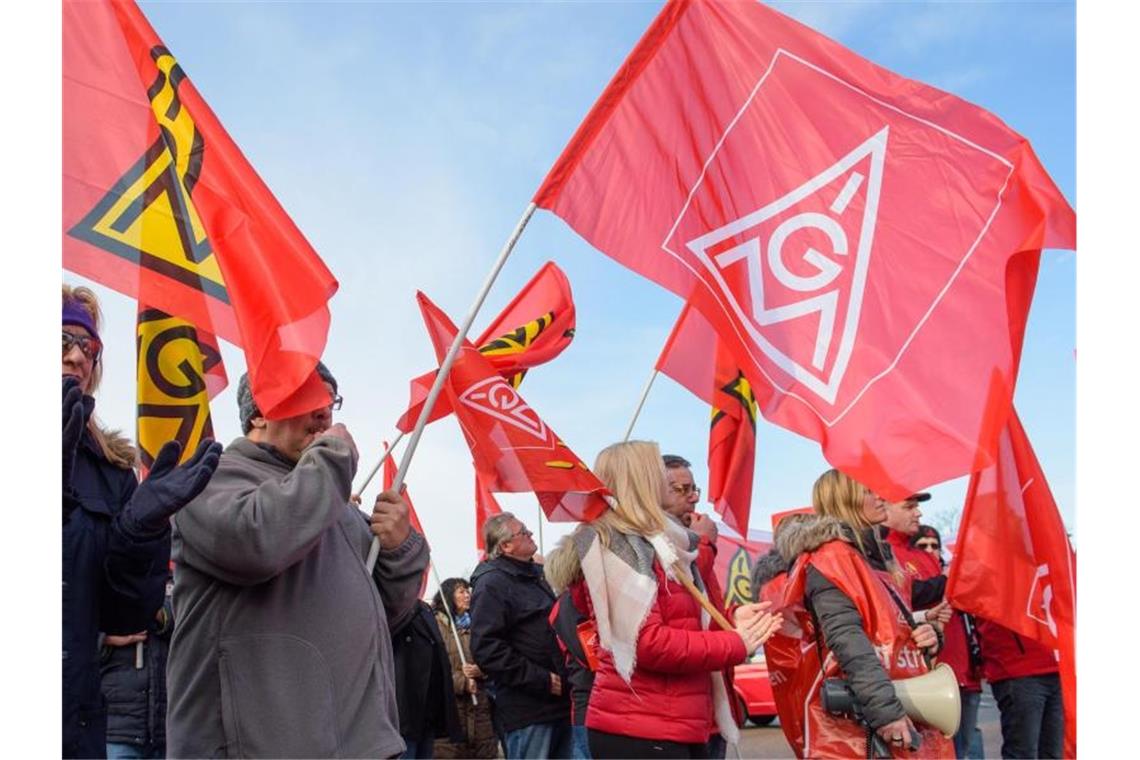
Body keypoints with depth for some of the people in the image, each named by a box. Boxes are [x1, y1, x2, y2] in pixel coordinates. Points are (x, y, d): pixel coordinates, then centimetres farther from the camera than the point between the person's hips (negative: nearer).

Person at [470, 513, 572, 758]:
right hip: (528, 709, -8)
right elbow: (486, 647, -20)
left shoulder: (538, 574, 17)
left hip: (559, 700, 8)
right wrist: (542, 680, -20)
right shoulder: (492, 583, -10)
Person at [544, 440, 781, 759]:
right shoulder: (619, 544, -12)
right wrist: (735, 645, -11)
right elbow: (648, 643, -20)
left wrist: (730, 624, 1)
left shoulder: (643, 544, 17)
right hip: (640, 734, -10)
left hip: (675, 728, 10)